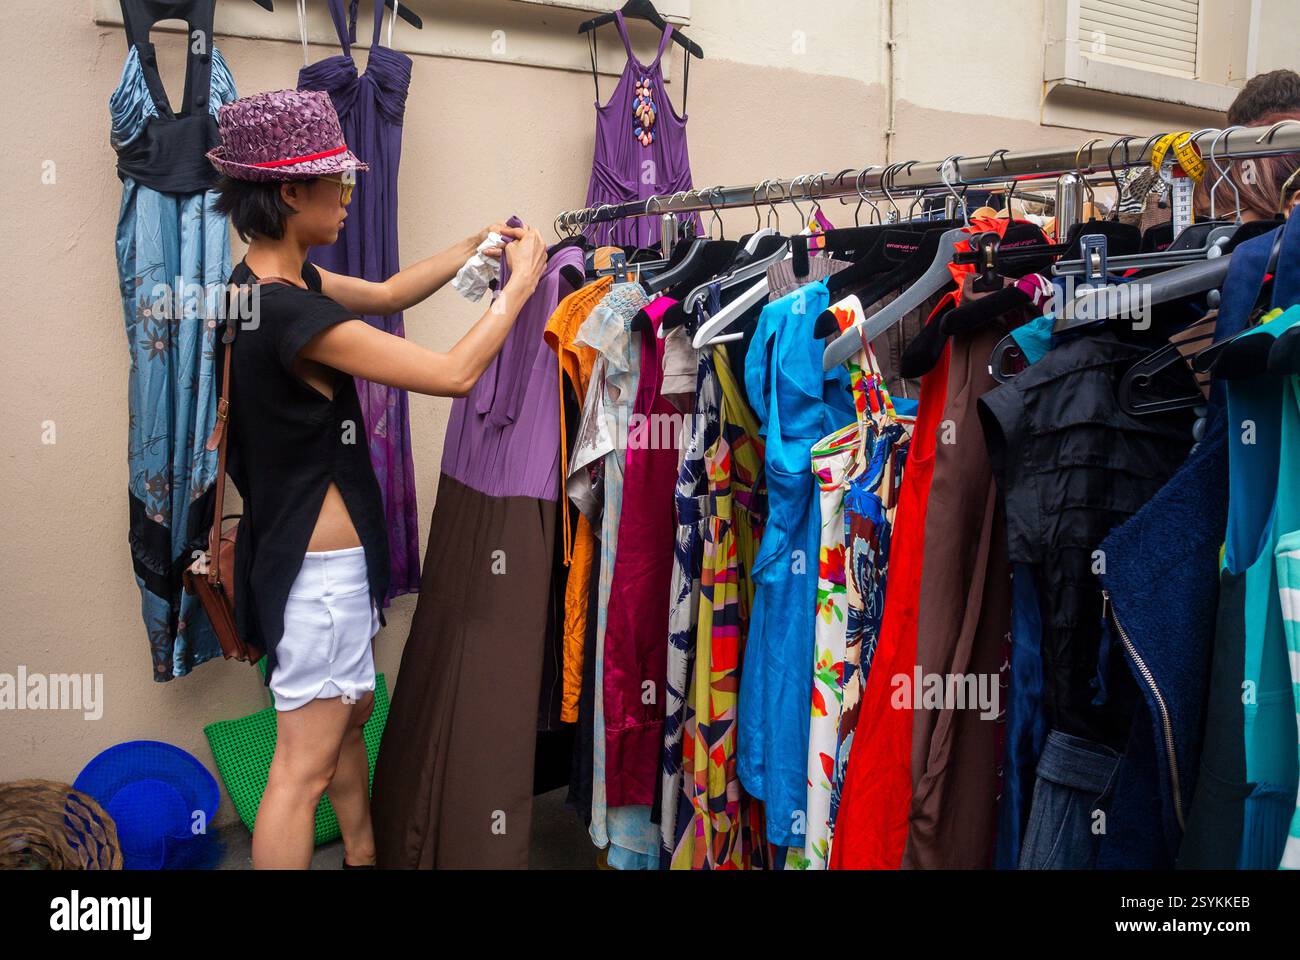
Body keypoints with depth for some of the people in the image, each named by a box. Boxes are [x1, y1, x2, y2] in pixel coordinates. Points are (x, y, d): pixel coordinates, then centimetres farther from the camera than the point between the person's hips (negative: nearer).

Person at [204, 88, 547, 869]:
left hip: (297, 540, 11)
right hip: (321, 562, -11)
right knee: (305, 765, 2)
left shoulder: (268, 280, 2)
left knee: (351, 711, 27)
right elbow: (456, 373, -26)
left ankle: (365, 856, 47)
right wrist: (520, 283, -13)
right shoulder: (295, 315, -28)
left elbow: (387, 294, 15)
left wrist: (478, 245, 5)